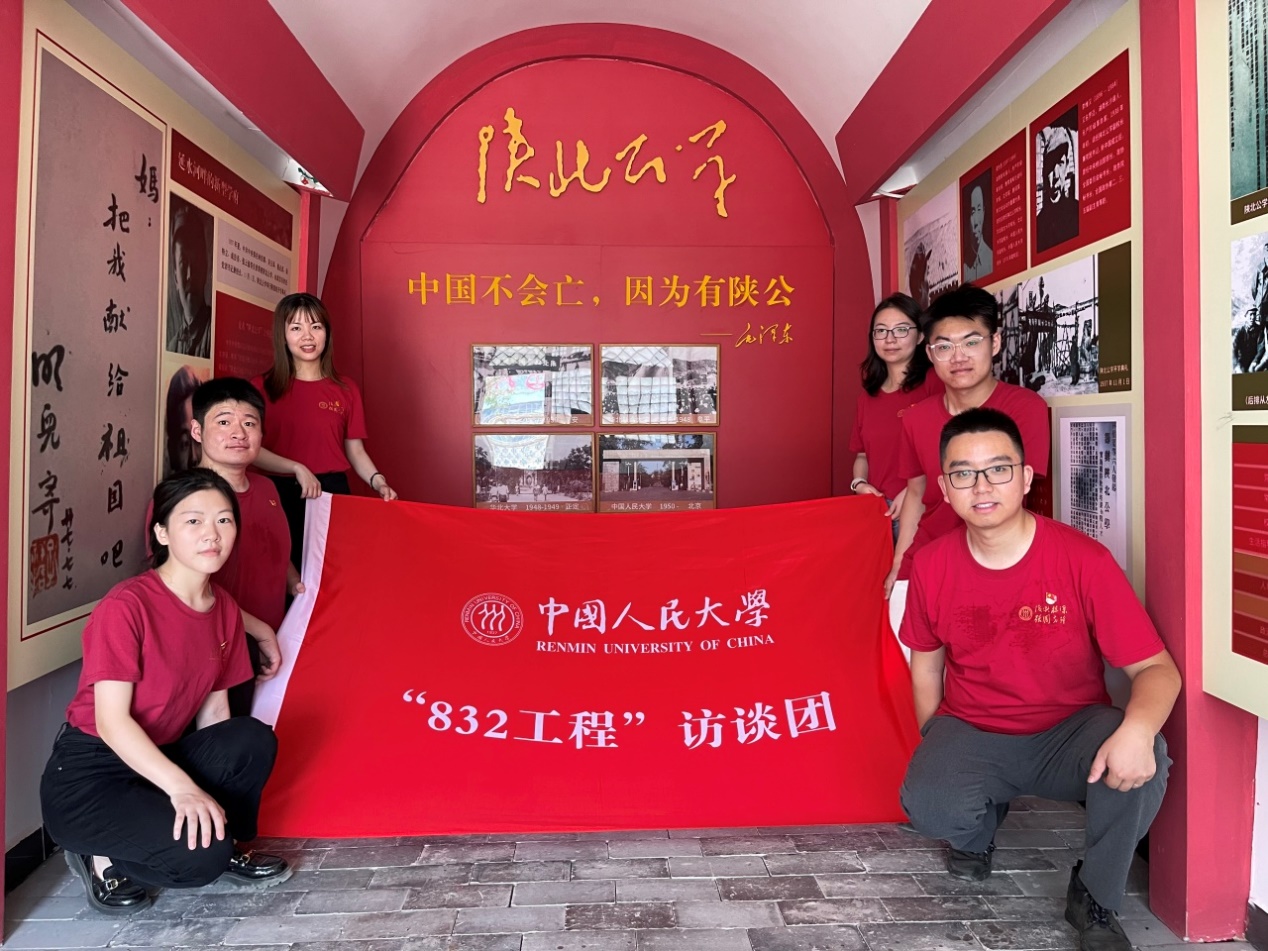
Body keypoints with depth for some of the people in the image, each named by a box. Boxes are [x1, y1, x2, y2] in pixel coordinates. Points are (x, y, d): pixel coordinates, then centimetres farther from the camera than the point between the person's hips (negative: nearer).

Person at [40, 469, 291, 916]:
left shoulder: (224, 609, 0)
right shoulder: (126, 606, -21)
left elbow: (213, 710, 3)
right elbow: (111, 721, -23)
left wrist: (234, 780, -10)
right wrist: (182, 787, -32)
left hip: (154, 764, 6)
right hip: (87, 777, -6)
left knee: (255, 739, -21)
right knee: (201, 854, -27)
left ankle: (225, 846, 3)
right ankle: (103, 858, 2)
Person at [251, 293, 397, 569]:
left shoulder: (345, 389, 8)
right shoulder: (262, 387, 2)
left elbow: (355, 450, 9)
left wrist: (377, 481, -7)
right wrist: (297, 468, -16)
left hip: (334, 493, 2)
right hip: (282, 495, -2)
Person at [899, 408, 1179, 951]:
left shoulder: (1083, 560, -17)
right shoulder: (932, 566, -8)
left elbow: (1156, 667, -16)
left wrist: (1138, 728, -37)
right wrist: (935, 749, 4)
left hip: (1070, 729, -1)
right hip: (971, 732, 2)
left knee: (1141, 762, -33)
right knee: (928, 804, -28)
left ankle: (1095, 900, -2)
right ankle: (981, 822, 14)